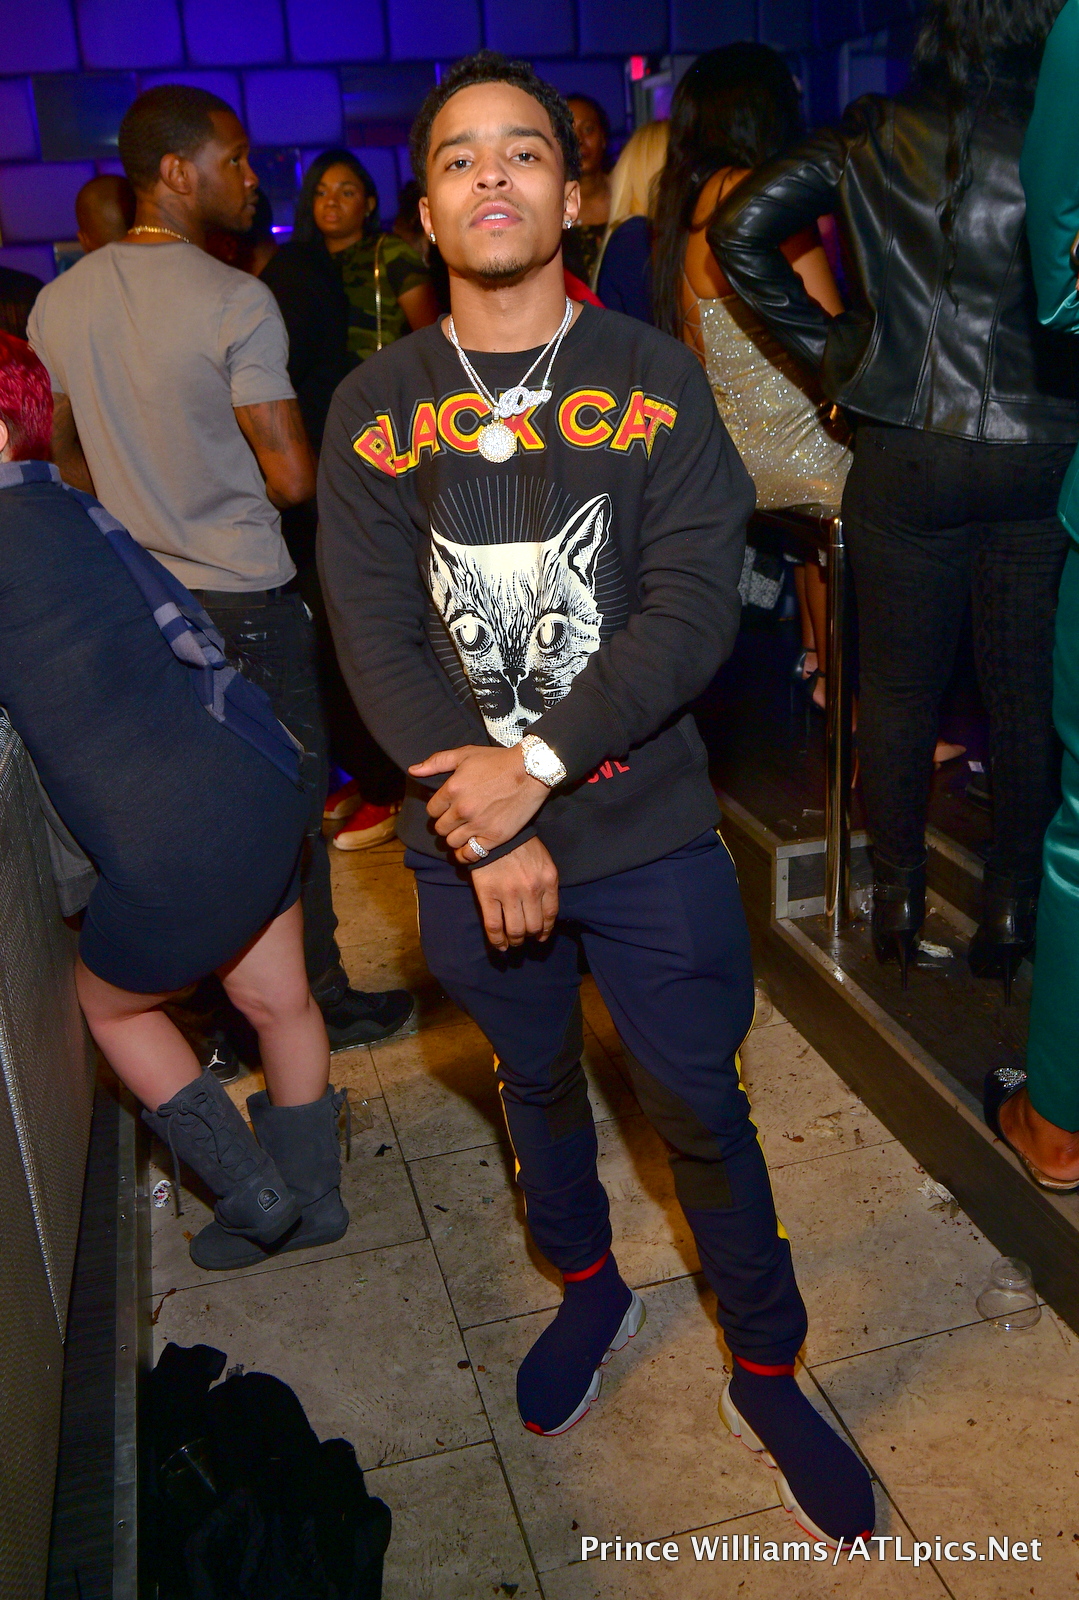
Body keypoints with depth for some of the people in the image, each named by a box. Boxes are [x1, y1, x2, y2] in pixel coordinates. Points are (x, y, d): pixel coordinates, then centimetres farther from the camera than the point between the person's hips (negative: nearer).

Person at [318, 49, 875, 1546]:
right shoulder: (374, 407, -1)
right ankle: (589, 1287, 50)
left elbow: (694, 607, -12)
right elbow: (376, 638, -9)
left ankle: (768, 1375, 34)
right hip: (470, 842, 2)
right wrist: (493, 839, -17)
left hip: (648, 824, -1)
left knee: (701, 1108, 10)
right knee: (538, 1086, 22)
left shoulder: (657, 379, -3)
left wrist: (536, 764, -21)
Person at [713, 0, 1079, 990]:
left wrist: (827, 341, 2)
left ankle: (897, 900, 21)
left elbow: (741, 230, 0)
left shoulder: (876, 137, 2)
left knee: (898, 686, 11)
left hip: (907, 453, 1)